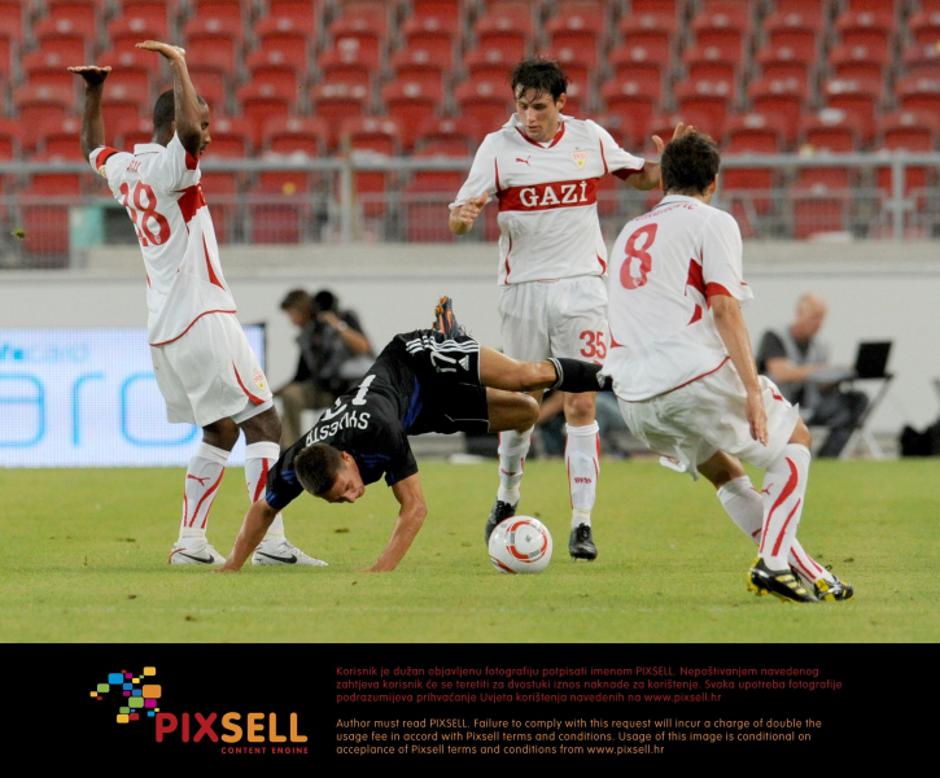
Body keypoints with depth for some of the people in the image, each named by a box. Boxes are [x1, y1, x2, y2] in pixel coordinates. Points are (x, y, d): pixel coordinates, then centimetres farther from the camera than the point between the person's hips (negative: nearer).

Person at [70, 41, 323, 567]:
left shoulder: (124, 169, 13)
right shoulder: (169, 165, -11)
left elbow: (95, 148, 35)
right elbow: (188, 132, -33)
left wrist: (94, 91, 38)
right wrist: (180, 65, -23)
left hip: (164, 328, 9)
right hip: (202, 319, -9)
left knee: (220, 432, 17)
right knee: (263, 423, -7)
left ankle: (190, 543, 12)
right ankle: (272, 543, -16)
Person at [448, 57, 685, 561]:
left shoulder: (589, 138, 2)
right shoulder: (498, 146, -4)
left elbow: (639, 176, 19)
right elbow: (458, 219, -8)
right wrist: (463, 215, -32)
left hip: (581, 287, 0)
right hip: (523, 288, 0)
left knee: (581, 406, -7)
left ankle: (582, 523, -6)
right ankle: (507, 496, 32)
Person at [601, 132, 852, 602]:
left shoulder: (630, 233, 24)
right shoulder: (711, 223, 2)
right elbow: (724, 307, -9)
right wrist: (753, 390, -12)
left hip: (632, 396, 6)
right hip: (692, 375, -6)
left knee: (723, 470, 25)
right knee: (794, 439, 13)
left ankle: (804, 571, 15)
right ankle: (773, 561, -4)